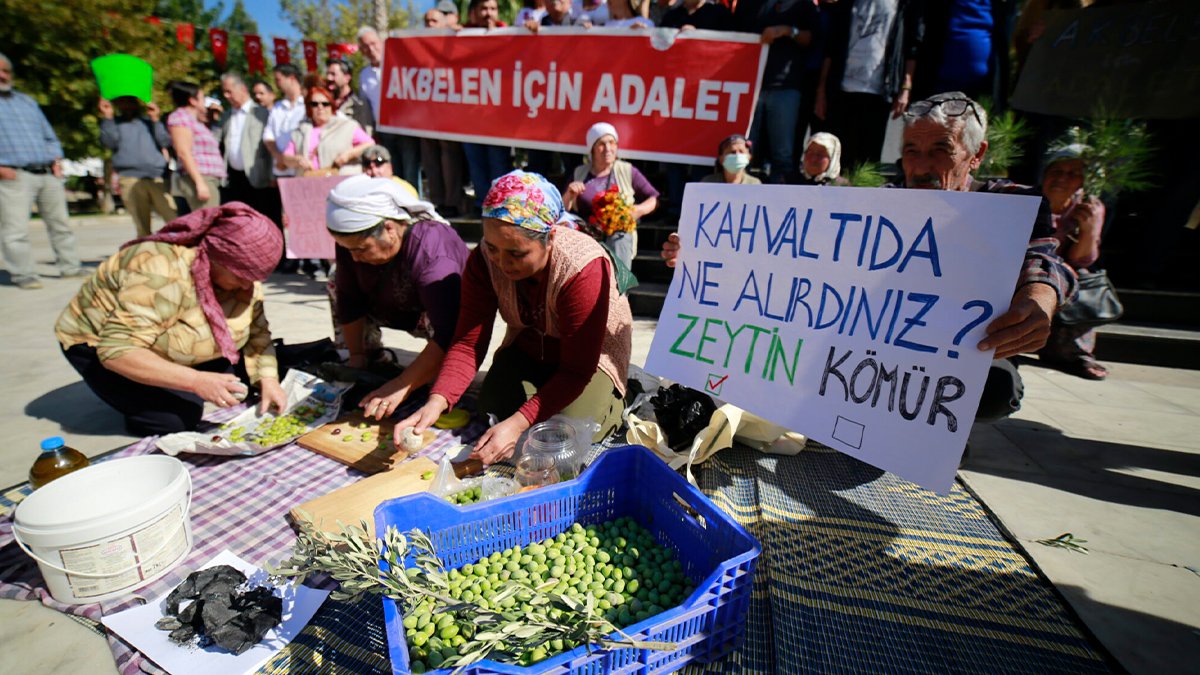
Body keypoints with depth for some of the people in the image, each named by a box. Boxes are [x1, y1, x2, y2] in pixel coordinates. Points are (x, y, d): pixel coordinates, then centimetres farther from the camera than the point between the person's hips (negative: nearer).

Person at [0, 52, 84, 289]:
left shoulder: (27, 101, 21)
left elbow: (49, 135, 23)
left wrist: (56, 159, 5)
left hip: (48, 173, 5)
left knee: (60, 223, 8)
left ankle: (70, 266, 16)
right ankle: (23, 275, -1)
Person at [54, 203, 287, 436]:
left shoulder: (241, 269, -15)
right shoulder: (162, 273, -35)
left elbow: (257, 332, -9)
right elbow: (117, 350, -37)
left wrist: (268, 380, -23)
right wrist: (197, 381, -45)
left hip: (163, 347, 7)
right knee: (181, 417, -24)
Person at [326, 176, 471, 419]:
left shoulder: (433, 257, -39)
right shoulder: (354, 239, -18)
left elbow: (447, 335, -44)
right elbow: (350, 299, -7)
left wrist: (400, 388, -46)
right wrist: (357, 355, -4)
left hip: (449, 314, -6)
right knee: (337, 285, -1)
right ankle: (372, 360, 11)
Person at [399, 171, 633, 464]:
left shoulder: (583, 269, -36)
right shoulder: (483, 260, -20)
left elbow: (577, 370, -32)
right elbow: (468, 343, -20)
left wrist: (518, 424, -41)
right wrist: (436, 401, -37)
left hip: (593, 356, -4)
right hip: (528, 347, 5)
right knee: (494, 407, -16)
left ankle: (610, 399, 11)